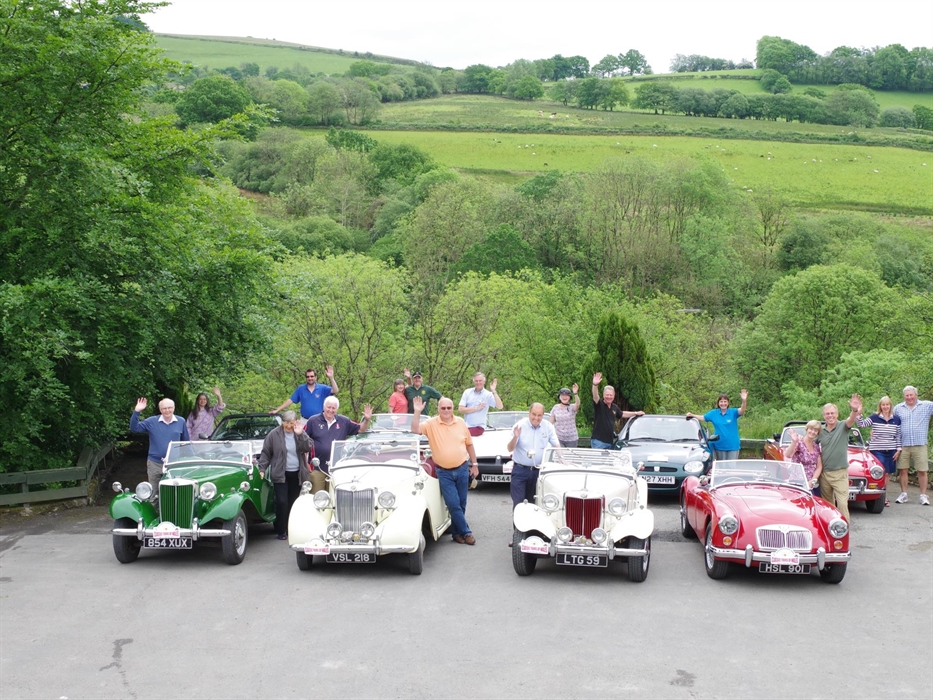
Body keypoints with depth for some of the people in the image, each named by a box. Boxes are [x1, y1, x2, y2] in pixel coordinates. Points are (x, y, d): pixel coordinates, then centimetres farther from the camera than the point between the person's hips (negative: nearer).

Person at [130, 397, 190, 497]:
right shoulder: (152, 421, -3)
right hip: (154, 464, -1)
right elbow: (134, 428, -9)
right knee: (154, 494, 10)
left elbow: (186, 442, 9)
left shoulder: (181, 422, 1)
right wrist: (136, 411, -20)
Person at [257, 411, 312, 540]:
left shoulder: (301, 434, 6)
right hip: (280, 475, -2)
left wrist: (301, 434, -17)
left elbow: (308, 448, -8)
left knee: (293, 503, 5)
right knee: (282, 502, -9)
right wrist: (262, 469, -4)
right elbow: (265, 453, 2)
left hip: (297, 475, 3)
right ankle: (281, 531, 2)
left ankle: (291, 529, 16)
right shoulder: (274, 434, -2)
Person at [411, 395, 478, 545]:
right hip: (444, 472, -2)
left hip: (462, 469, 3)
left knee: (461, 503, 9)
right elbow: (415, 430, -18)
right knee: (453, 504, -6)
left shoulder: (460, 422, 3)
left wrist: (474, 464, 11)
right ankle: (466, 532, 5)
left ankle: (456, 531, 24)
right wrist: (417, 412, -26)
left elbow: (469, 444, 11)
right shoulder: (431, 423, -4)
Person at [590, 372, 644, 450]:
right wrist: (595, 385, -47)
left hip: (610, 441, 7)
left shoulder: (614, 407, 13)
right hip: (598, 440, -7)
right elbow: (595, 396, -29)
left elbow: (622, 414, 33)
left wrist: (636, 413, 34)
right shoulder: (599, 405, -8)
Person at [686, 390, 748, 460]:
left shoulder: (733, 412, -6)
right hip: (719, 446, 3)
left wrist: (744, 400, -43)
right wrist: (692, 415, -4)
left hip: (733, 446, -3)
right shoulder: (714, 413, 5)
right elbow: (702, 417, 12)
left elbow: (741, 411, -24)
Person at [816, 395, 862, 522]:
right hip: (824, 473, 4)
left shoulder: (843, 427, -5)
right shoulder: (821, 431, 5)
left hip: (840, 473, -4)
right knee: (827, 504, 14)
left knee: (842, 504, -10)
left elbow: (851, 420, -26)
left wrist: (855, 411, -48)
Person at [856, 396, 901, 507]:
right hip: (877, 451, -3)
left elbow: (898, 436, 12)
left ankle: (883, 496, 16)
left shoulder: (896, 419, 8)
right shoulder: (874, 417, -1)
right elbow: (861, 424, -11)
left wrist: (898, 450, 6)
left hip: (891, 451, 3)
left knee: (887, 474, 7)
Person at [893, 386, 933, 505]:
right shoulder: (898, 408, 11)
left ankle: (923, 496, 8)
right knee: (902, 470, 5)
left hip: (920, 445, -2)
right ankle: (903, 494, 15)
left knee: (922, 471, 0)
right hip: (903, 445, 2)